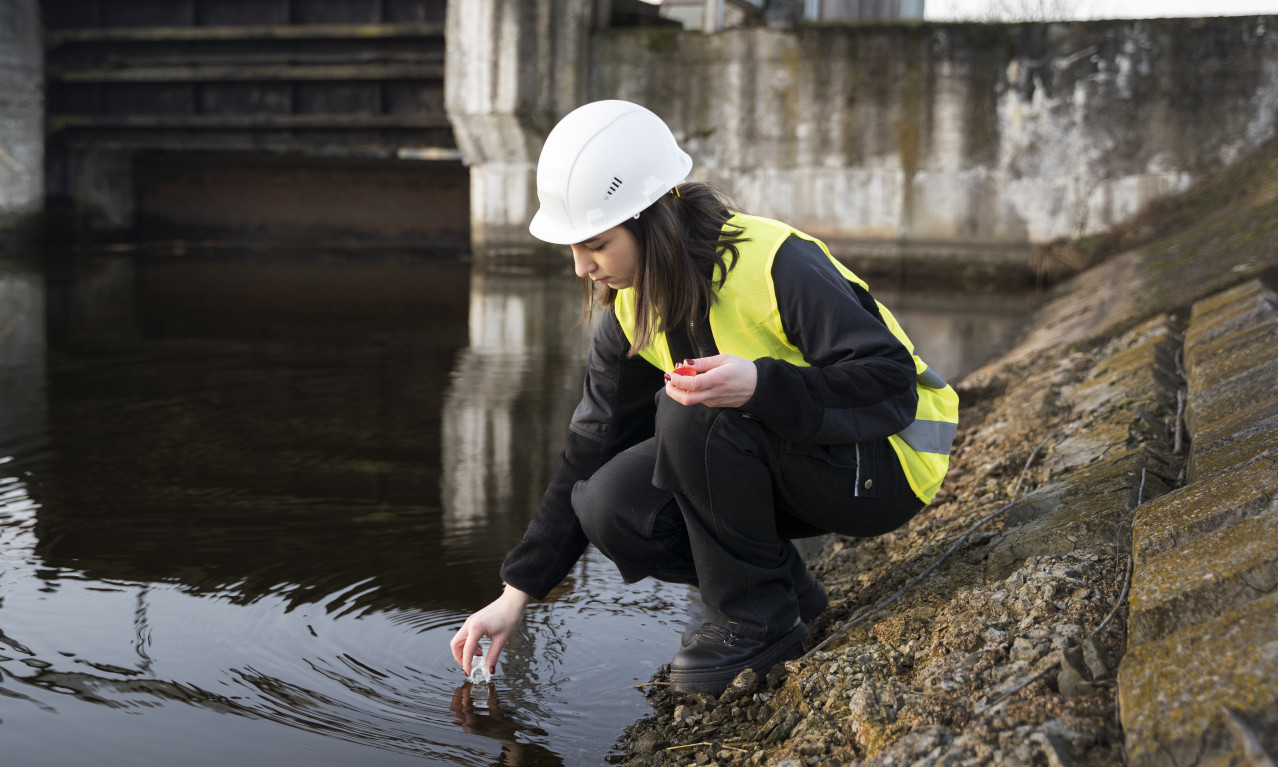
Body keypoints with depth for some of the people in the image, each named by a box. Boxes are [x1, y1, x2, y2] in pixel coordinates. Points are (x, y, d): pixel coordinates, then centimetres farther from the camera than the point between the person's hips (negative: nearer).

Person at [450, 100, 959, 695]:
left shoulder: (775, 263, -26)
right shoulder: (631, 309, -4)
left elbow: (893, 385, -28)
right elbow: (590, 453, 2)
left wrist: (758, 384, -45)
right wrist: (515, 596, 0)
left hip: (882, 466, -7)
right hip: (781, 463, 7)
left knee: (694, 412, -31)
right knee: (608, 508, -15)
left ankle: (758, 619, -14)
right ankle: (785, 587, 3)